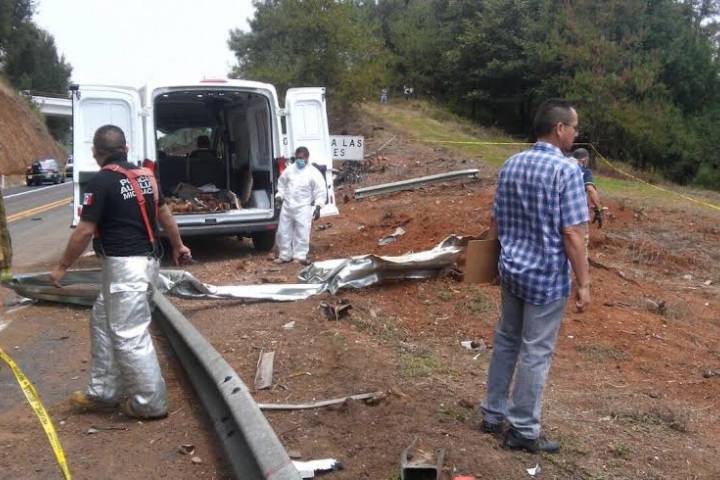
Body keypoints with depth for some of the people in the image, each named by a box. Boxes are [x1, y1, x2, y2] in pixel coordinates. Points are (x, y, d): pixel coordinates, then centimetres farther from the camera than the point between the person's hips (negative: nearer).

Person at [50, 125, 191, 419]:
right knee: (102, 322, 19)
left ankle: (150, 403, 7)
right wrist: (178, 246, 31)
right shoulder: (145, 175, 10)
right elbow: (164, 213, 19)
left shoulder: (101, 181, -13)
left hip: (125, 266, -9)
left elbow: (85, 231, -14)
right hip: (146, 260, 9)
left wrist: (62, 267, -3)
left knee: (129, 335, -2)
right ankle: (103, 393, 27)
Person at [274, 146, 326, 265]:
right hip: (287, 206, 5)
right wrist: (280, 195, 9)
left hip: (303, 208, -5)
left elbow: (320, 191, -6)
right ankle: (285, 256, 20)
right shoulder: (289, 170, 8)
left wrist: (317, 207, -12)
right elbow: (281, 183, 22)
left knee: (302, 233, -4)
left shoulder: (313, 173, -6)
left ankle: (300, 256, 5)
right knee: (283, 232, 9)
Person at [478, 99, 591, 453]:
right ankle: (523, 430, 16)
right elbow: (572, 235, -18)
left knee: (505, 341, 18)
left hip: (511, 269, 7)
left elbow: (495, 220, 10)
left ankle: (493, 414, 29)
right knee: (535, 353, 4)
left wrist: (497, 257, 22)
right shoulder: (566, 171, -16)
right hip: (547, 277, -7)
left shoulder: (511, 164, 4)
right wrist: (584, 283, -11)